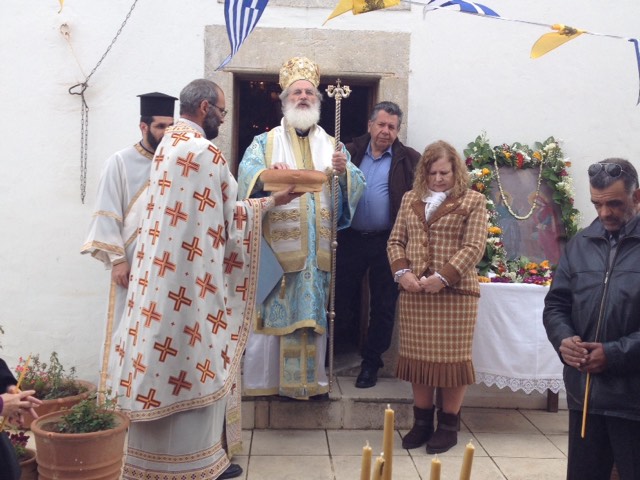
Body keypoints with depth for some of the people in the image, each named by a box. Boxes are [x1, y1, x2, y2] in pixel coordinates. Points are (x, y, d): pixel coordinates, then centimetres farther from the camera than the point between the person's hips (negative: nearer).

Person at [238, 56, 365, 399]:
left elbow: (356, 186, 5)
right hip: (276, 244, -2)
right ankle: (263, 378, 9)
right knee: (272, 311, -2)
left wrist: (344, 172, -16)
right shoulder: (265, 142, 9)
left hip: (318, 248, 2)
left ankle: (311, 378, 16)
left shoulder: (332, 146, 16)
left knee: (313, 312, 5)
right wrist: (267, 175, -29)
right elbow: (246, 173, -8)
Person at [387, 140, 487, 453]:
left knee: (451, 357, 2)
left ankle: (449, 425, 16)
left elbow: (474, 247, -8)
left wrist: (443, 277, -17)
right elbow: (395, 240, 12)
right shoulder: (410, 199, 13)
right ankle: (422, 421, 23)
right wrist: (401, 272, -6)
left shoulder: (472, 201, 0)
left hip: (455, 292, -4)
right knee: (418, 356, 9)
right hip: (413, 293, 4)